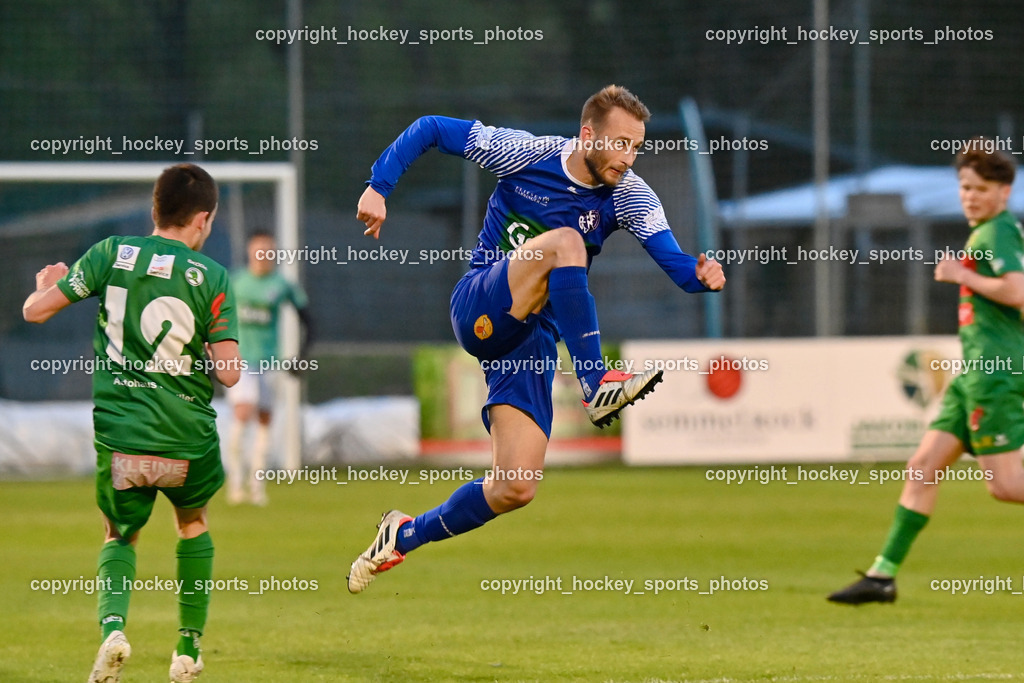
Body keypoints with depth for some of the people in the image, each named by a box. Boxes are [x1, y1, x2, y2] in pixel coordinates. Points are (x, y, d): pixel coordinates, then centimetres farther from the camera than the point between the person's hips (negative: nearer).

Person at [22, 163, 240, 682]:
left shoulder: (113, 254, -1)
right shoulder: (211, 277, -4)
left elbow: (36, 310, -1)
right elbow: (228, 372, -11)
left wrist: (47, 284, 22)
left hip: (119, 438, 0)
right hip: (187, 442, 0)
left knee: (119, 537, 22)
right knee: (193, 526, 29)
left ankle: (113, 625, -8)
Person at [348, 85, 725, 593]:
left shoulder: (628, 197, -3)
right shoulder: (522, 154, -9)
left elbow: (673, 260, -15)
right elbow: (429, 130, -1)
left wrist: (701, 275, -38)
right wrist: (378, 188, -11)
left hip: (533, 339, 4)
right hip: (479, 309, -4)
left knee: (517, 488, -7)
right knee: (564, 241, -30)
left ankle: (406, 535, 16)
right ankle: (596, 385, -35)